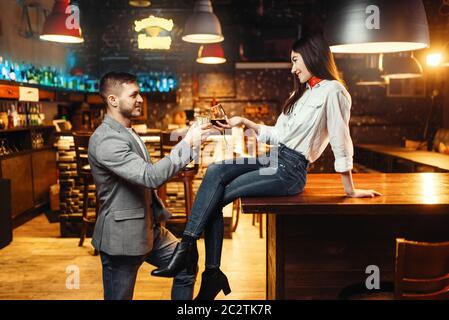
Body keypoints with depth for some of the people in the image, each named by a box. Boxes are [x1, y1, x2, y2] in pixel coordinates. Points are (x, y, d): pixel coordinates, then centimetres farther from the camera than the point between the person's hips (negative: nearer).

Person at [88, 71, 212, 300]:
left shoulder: (127, 132, 11)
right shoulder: (106, 140, -23)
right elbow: (151, 176, -31)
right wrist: (187, 143, -26)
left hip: (149, 229, 9)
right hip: (122, 235, -9)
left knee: (187, 267, 13)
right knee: (120, 296, 6)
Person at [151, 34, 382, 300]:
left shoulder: (332, 91, -8)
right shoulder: (302, 92, 22)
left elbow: (341, 143, -9)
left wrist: (350, 190, -7)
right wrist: (245, 123, 14)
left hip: (289, 171, -8)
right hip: (274, 159, 8)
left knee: (215, 197, -16)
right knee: (215, 172, -15)